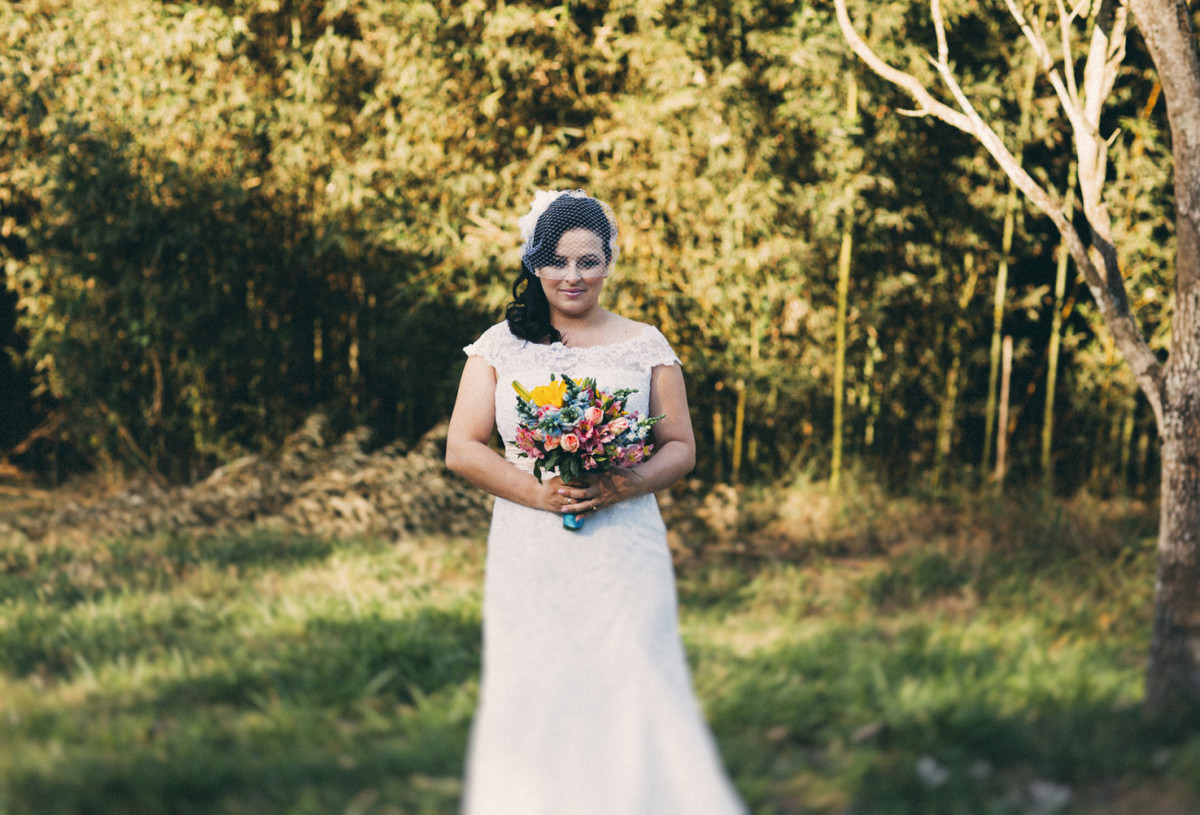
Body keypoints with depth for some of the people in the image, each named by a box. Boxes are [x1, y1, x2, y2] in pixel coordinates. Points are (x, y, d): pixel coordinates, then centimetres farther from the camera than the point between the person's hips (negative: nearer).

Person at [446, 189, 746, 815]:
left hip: (623, 548, 0)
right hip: (529, 555, 1)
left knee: (633, 692, -7)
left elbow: (681, 447, 8)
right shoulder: (499, 346, 8)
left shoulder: (645, 346, 8)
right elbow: (462, 449, 3)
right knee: (531, 697, 0)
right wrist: (538, 492, -11)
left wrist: (626, 486, -12)